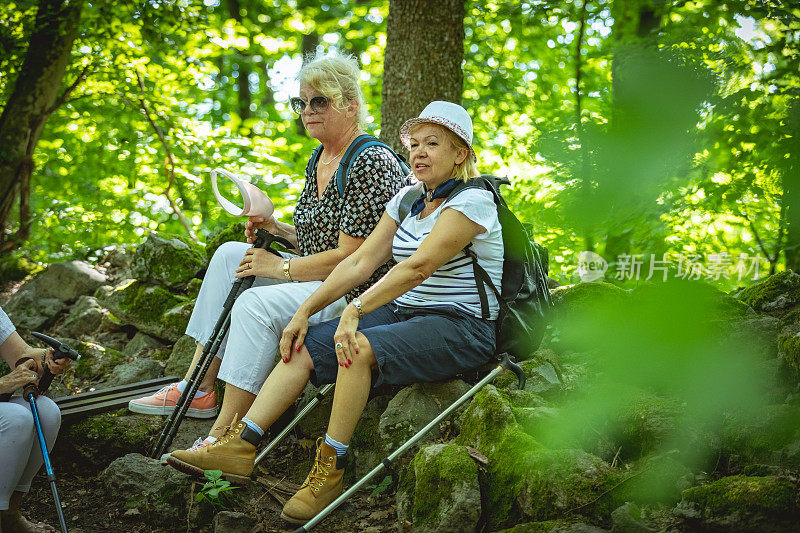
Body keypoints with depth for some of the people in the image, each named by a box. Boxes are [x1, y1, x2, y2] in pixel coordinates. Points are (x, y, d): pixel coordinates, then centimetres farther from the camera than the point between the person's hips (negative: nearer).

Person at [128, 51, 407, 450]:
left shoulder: (371, 164, -17)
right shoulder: (318, 161, 14)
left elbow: (351, 256, -21)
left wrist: (282, 268, -13)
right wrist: (279, 230, 5)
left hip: (359, 296, -10)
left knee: (257, 304, -28)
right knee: (230, 255, 5)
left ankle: (223, 438, -23)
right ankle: (198, 390, 1)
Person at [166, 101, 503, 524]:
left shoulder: (472, 200, -13)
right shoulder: (407, 199, 12)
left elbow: (417, 267, -24)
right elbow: (360, 261, 8)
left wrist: (356, 310, -28)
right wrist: (306, 311, 0)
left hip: (462, 327, -8)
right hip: (403, 314, 8)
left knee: (359, 348, -33)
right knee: (304, 345, -9)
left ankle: (331, 469, -21)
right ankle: (238, 446, -13)